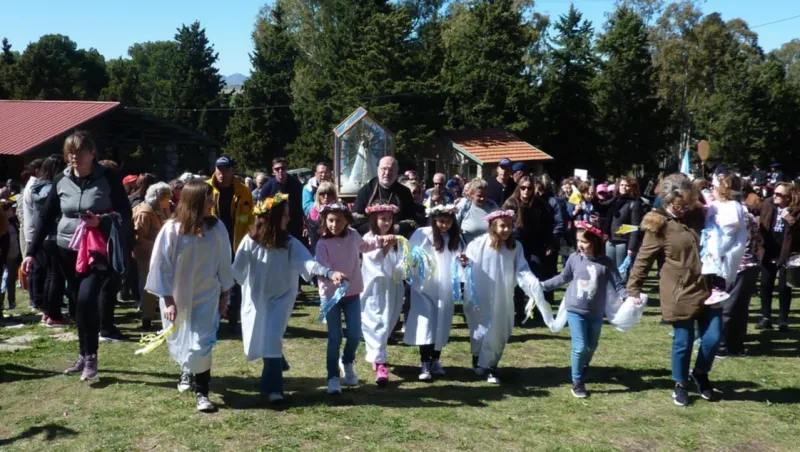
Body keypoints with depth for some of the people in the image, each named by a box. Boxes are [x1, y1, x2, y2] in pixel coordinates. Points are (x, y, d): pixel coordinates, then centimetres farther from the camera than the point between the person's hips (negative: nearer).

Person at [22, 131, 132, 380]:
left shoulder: (109, 178, -8)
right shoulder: (61, 181, 2)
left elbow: (125, 214, -7)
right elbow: (46, 218, 7)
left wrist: (101, 220, -25)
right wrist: (31, 252, 3)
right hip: (68, 250, 4)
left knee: (87, 299, -18)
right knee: (80, 303, 11)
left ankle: (90, 357, -2)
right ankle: (84, 356, 25)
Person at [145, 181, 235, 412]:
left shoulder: (217, 227, -10)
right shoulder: (172, 229, -18)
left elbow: (224, 263, 0)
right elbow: (161, 266, -12)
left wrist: (225, 295, 4)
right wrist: (168, 301, -12)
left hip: (207, 296, 0)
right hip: (177, 297, 0)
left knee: (202, 344, -8)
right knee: (180, 341, 19)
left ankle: (201, 392, 6)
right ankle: (186, 370, 51)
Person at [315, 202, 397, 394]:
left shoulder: (353, 235, -4)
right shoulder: (323, 243, -16)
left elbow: (364, 245, 22)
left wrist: (382, 240, 15)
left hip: (352, 294, 4)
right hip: (331, 295, -3)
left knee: (355, 335, 5)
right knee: (335, 338, -2)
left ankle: (347, 362, 36)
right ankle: (333, 377, 12)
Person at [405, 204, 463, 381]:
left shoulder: (455, 239, 6)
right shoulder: (422, 234, -5)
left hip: (446, 290, 3)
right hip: (424, 288, -3)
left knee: (441, 326, 8)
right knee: (425, 324, -9)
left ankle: (435, 361, 21)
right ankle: (424, 364, -4)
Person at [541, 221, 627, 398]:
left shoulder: (606, 263, -11)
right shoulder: (574, 259, -8)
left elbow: (618, 284, -8)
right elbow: (563, 278, 7)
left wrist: (628, 298, -25)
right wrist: (542, 285, 8)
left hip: (596, 314, 2)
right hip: (575, 311, -1)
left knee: (591, 347, 19)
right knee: (580, 347, -8)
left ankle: (583, 370, 48)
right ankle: (577, 382, 11)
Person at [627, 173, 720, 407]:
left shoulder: (699, 215, 4)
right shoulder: (659, 225, -11)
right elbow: (642, 261, -10)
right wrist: (632, 291, -14)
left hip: (707, 289, 5)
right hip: (680, 295, -4)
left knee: (713, 338, 5)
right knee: (683, 342, 4)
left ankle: (700, 373, 34)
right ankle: (680, 385, 27)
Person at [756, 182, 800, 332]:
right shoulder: (767, 204, 0)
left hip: (786, 253, -4)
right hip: (769, 252, 4)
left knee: (784, 287, 3)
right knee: (766, 285, 7)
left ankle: (783, 320, 13)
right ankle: (766, 318, 17)